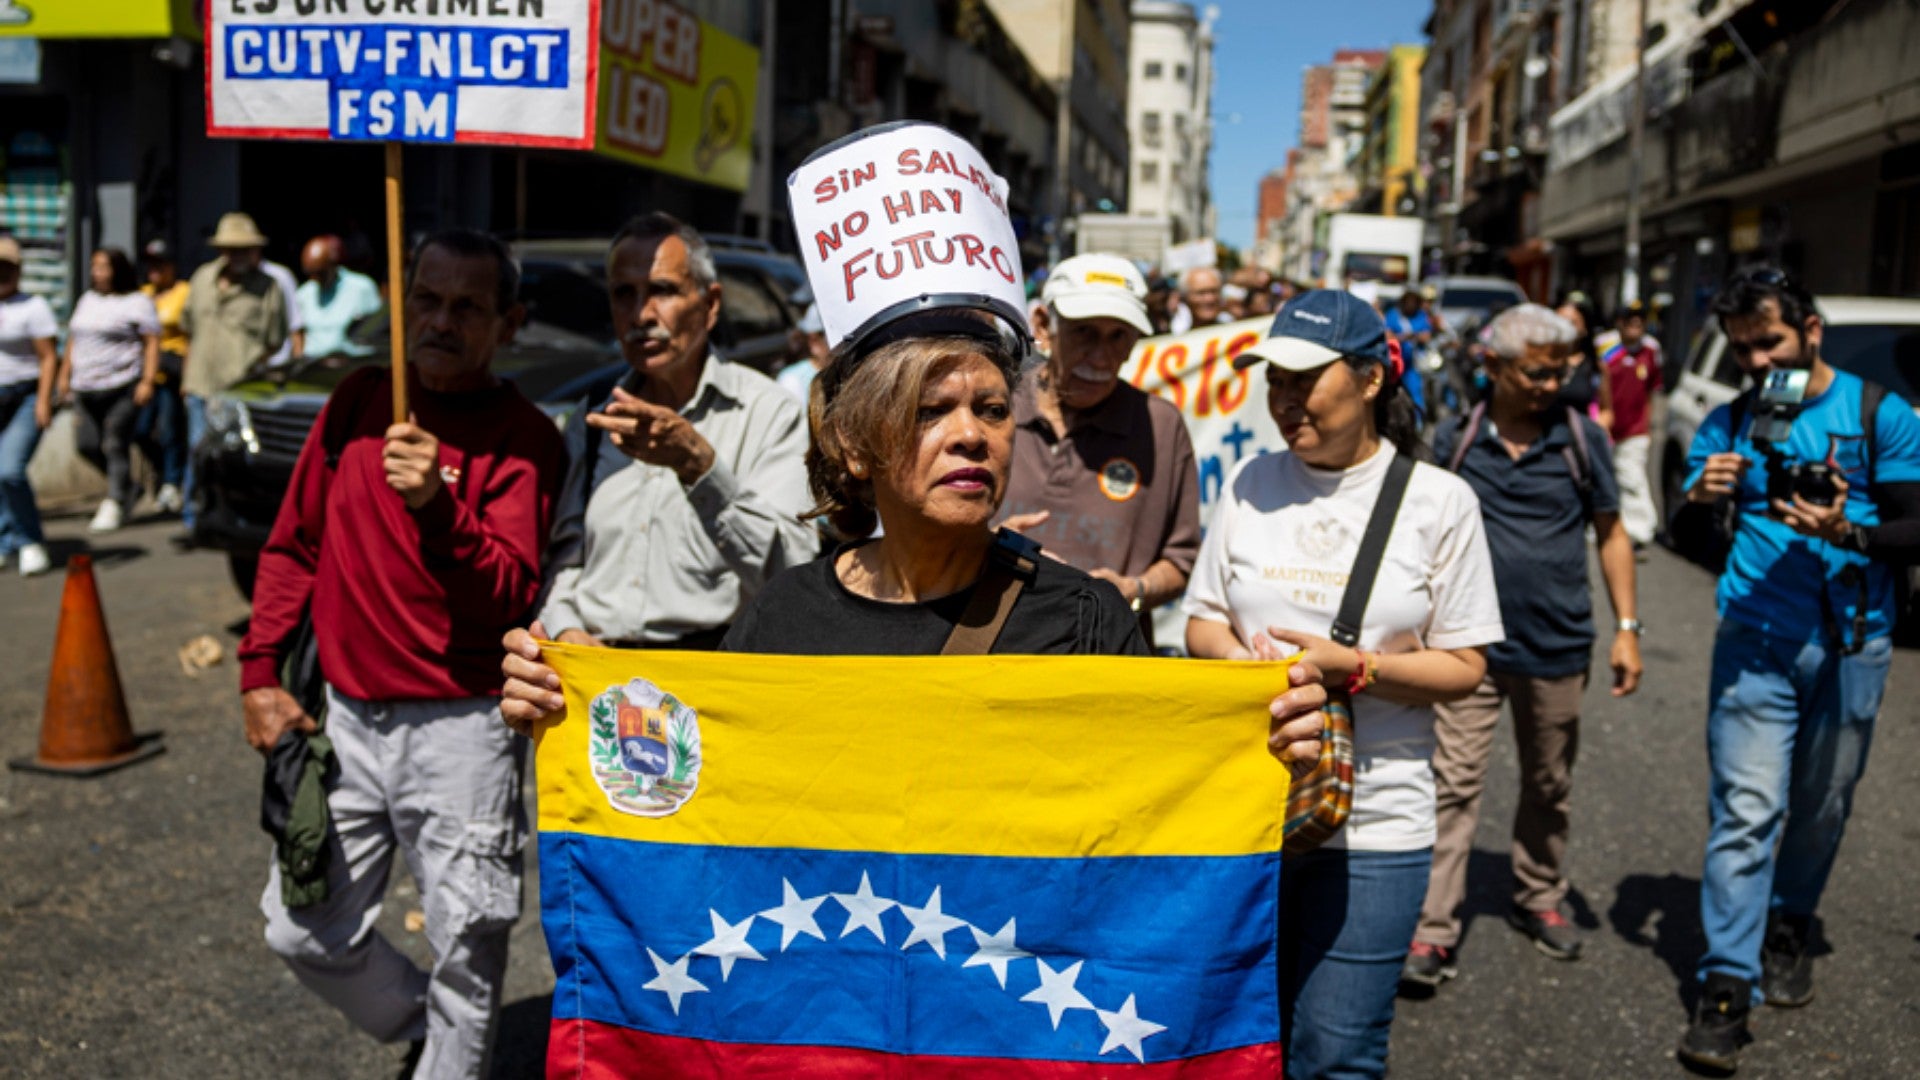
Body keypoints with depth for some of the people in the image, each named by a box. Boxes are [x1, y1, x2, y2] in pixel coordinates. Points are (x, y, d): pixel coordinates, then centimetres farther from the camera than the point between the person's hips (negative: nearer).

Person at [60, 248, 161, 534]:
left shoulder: (138, 302, -2)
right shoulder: (87, 300, 19)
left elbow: (152, 343, -7)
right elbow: (73, 340, 24)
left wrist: (148, 381, -16)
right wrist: (65, 374, 18)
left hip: (123, 386, -7)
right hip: (86, 388, 7)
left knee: (116, 446, -7)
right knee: (86, 445, 2)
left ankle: (113, 506, 0)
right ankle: (125, 485, 24)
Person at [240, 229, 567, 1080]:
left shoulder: (525, 440, -8)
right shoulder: (357, 401, 6)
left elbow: (510, 597, -18)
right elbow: (294, 544, 14)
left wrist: (439, 508, -32)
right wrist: (260, 670, 7)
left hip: (459, 730, -5)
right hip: (345, 719, 6)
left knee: (465, 955, 4)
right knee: (305, 933, 15)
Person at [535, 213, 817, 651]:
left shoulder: (768, 410, 1)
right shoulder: (591, 424, 18)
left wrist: (698, 465, -20)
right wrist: (565, 629, 0)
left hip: (711, 658, -3)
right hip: (593, 666, 4)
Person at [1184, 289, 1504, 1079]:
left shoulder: (1439, 500, -3)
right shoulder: (1250, 483, 5)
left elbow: (1463, 668, -2)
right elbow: (1202, 621, 10)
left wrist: (1354, 667, -18)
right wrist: (1239, 657, -12)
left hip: (1374, 824, -2)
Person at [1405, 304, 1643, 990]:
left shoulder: (1582, 439, 0)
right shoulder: (1455, 439, -1)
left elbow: (1611, 533, 6)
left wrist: (1626, 627, 0)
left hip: (1557, 649, 1)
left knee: (1549, 788, 15)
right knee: (1454, 786, -5)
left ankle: (1538, 900, 35)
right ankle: (1433, 930, -1)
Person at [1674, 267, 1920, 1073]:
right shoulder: (1730, 422, 6)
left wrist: (1848, 534, -23)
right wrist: (1699, 497, -23)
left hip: (1853, 646, 0)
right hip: (1756, 642, 0)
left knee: (1820, 810, 13)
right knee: (1746, 812, -8)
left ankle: (1787, 931, 37)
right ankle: (1726, 989, -7)